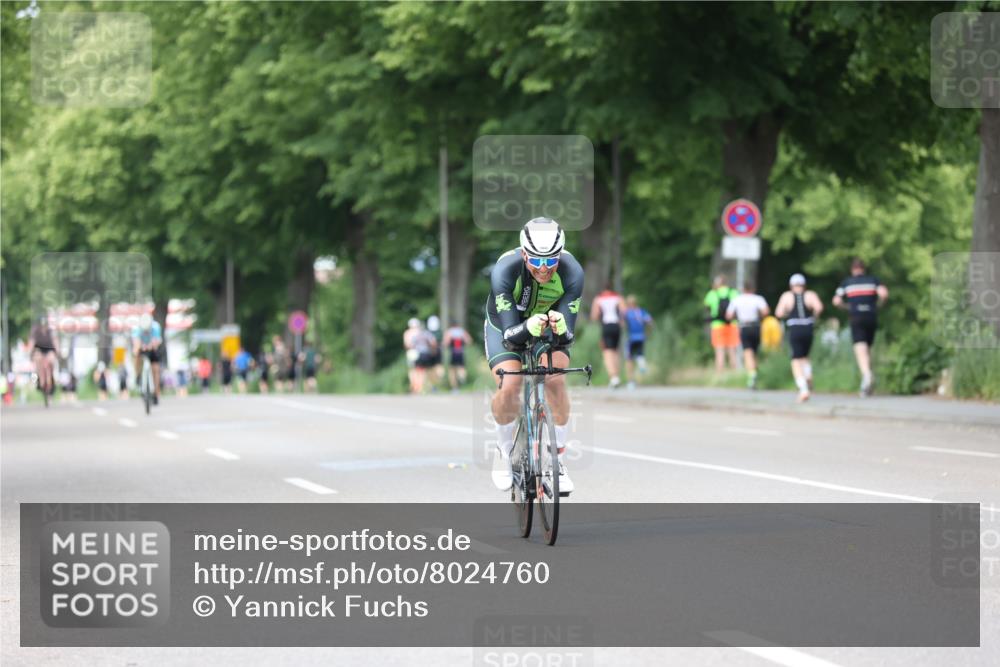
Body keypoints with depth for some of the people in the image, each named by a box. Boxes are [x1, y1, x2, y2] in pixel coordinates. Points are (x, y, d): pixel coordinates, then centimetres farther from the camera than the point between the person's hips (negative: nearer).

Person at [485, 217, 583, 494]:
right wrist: (528, 328, -59)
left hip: (549, 325, 1)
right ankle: (505, 451, 5)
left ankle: (557, 459, -4)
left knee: (556, 381, -23)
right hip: (507, 324, -1)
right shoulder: (506, 269, -36)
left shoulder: (571, 272, -32)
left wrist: (560, 328, -54)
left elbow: (567, 336, -30)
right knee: (509, 386, -24)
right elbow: (510, 334, -37)